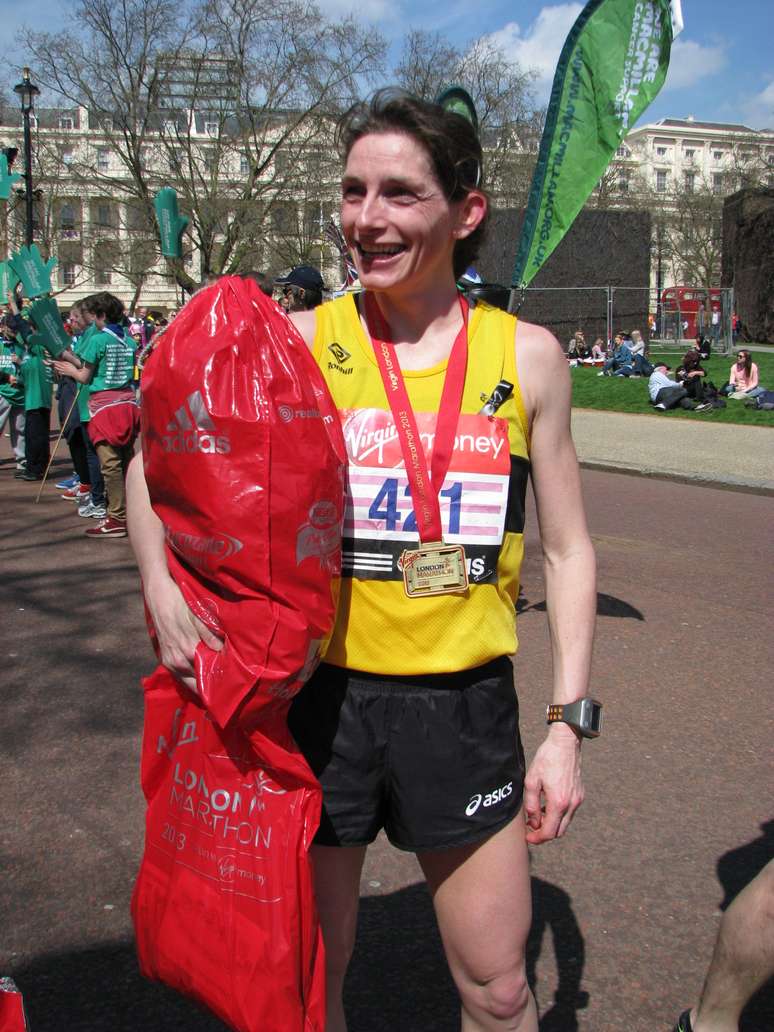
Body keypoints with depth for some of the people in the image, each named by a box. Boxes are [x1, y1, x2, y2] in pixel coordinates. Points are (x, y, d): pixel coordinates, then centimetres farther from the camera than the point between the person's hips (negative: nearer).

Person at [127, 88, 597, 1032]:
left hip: (465, 704, 1)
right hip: (321, 694, 0)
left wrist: (567, 725, -1)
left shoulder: (526, 354, -2)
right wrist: (161, 588, -13)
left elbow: (567, 549, 3)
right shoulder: (302, 342, -4)